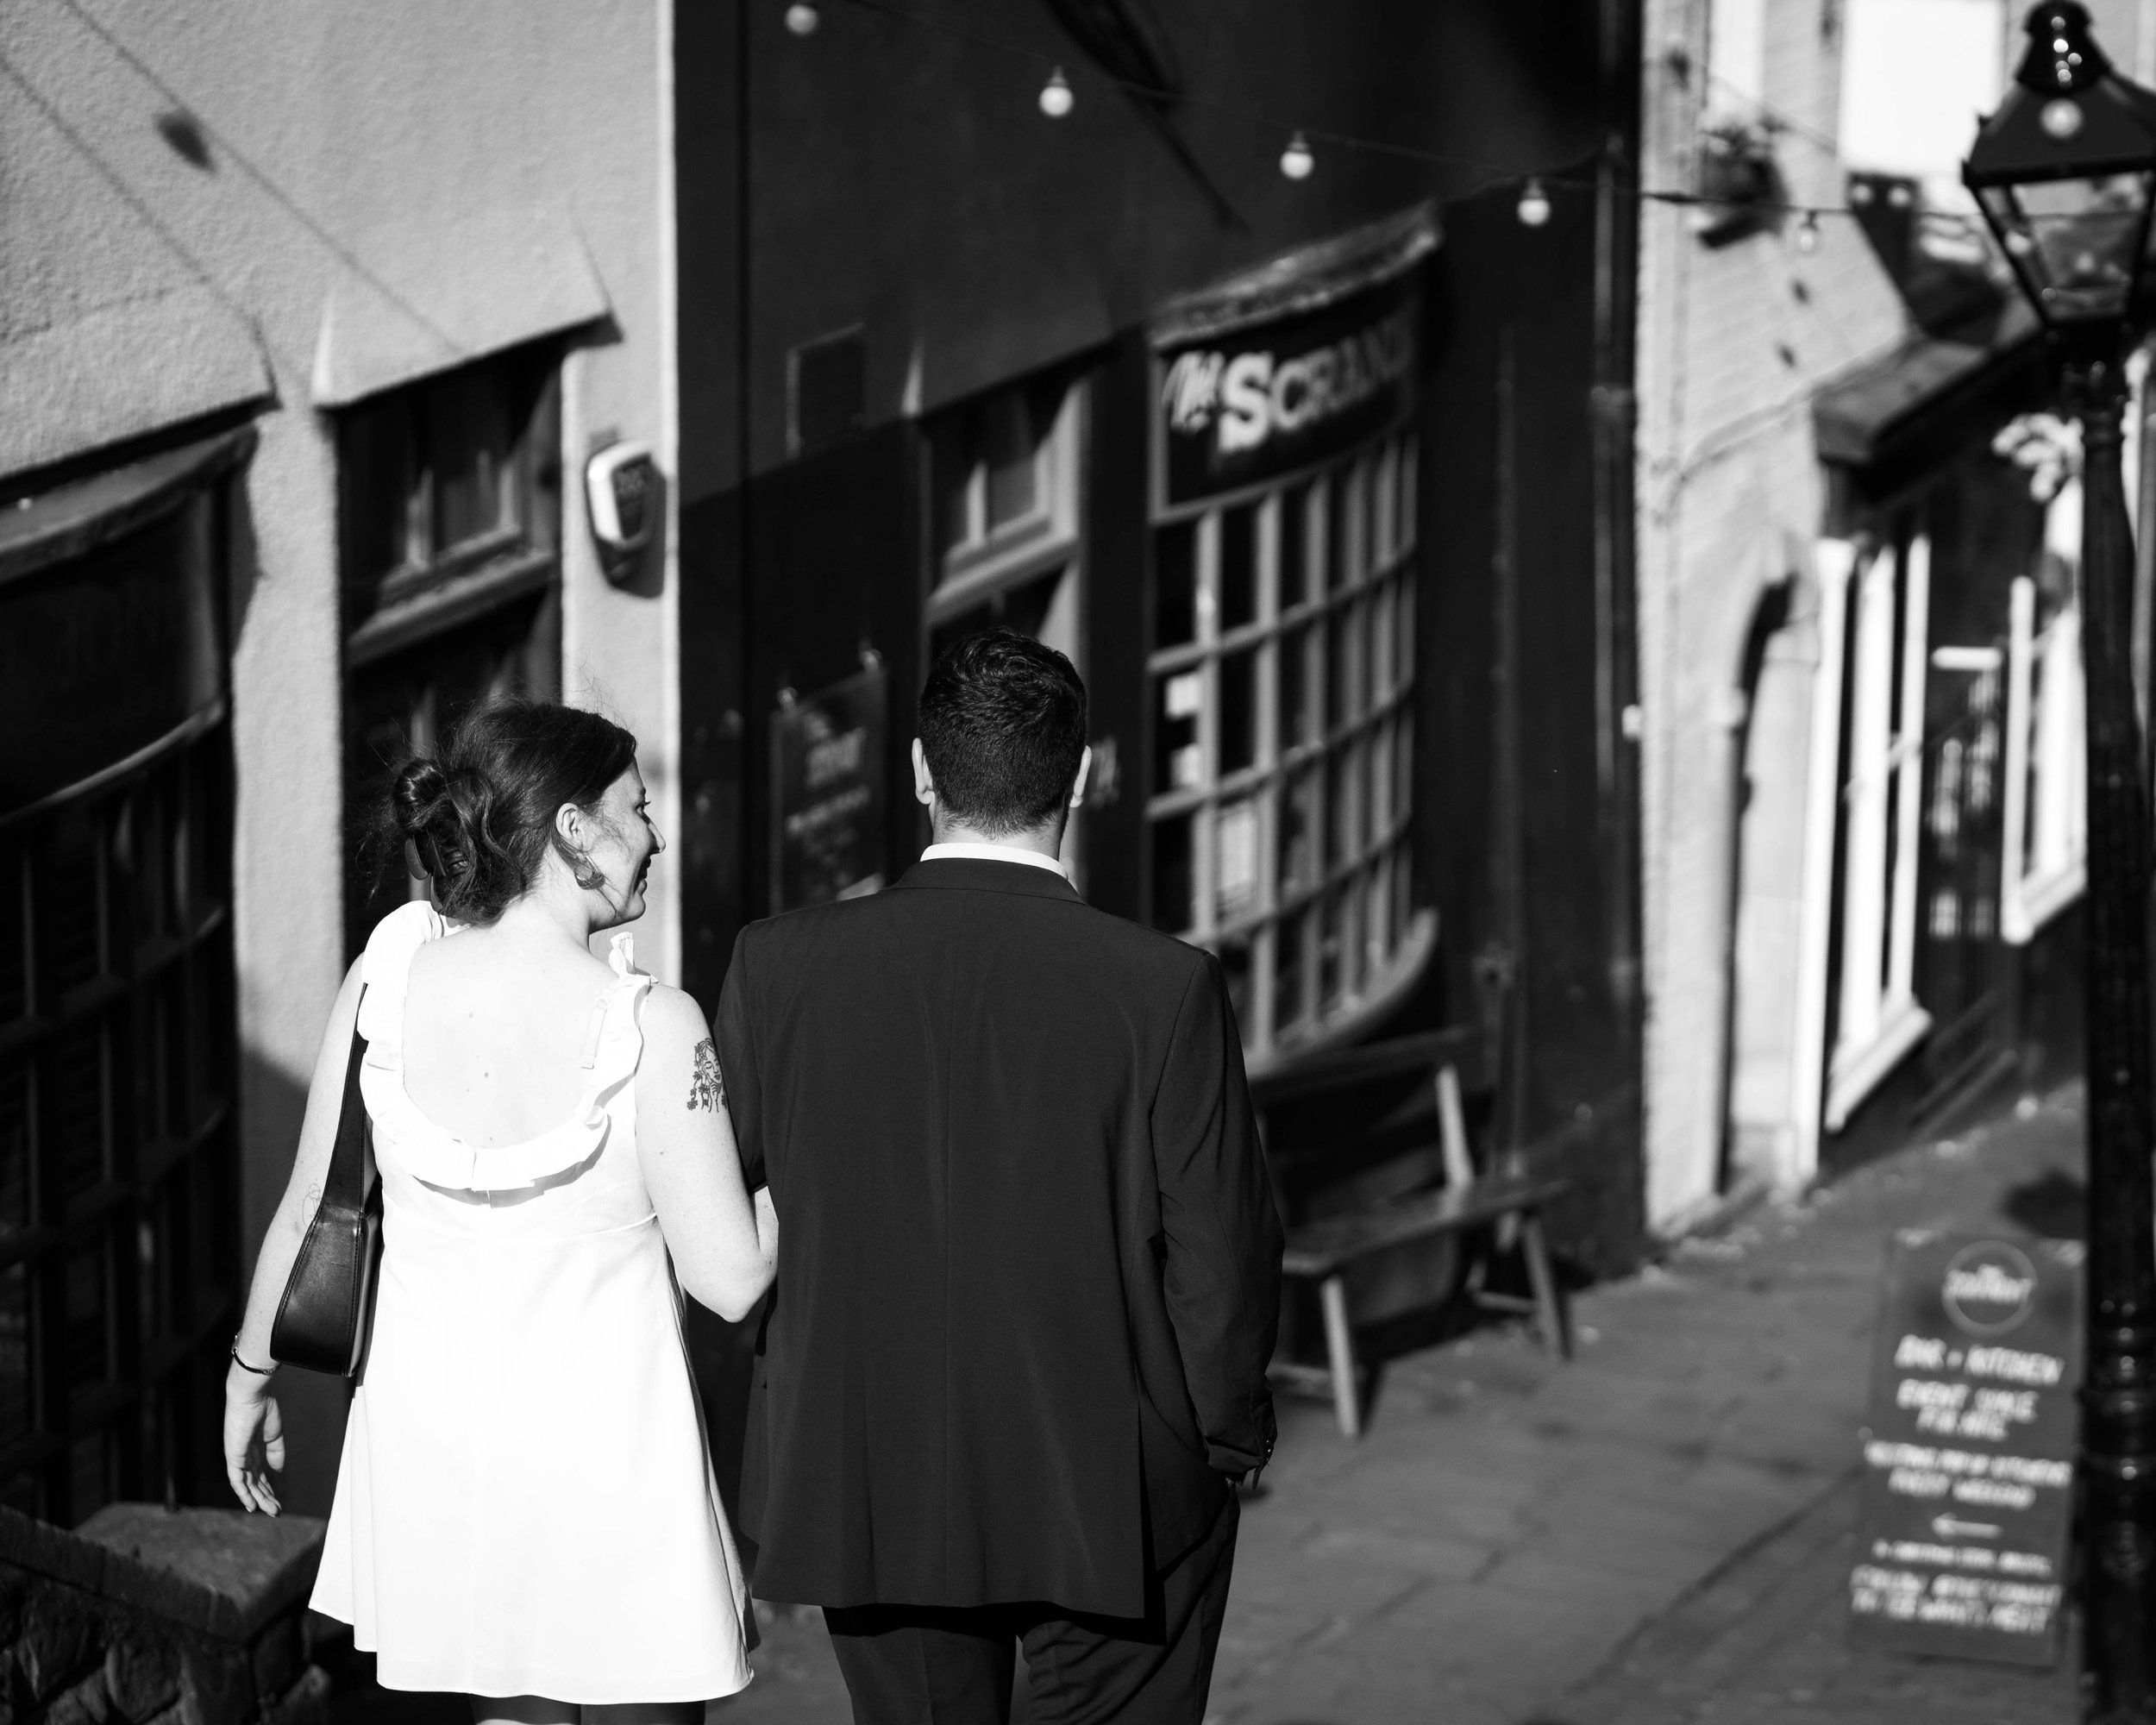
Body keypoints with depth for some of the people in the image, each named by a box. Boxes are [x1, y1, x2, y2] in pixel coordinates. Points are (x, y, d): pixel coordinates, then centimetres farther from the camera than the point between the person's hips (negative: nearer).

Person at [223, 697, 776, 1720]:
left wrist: (250, 1375, 17)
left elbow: (308, 1210, 2)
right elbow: (731, 1279, -13)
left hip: (431, 1422, 4)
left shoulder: (384, 974, -7)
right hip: (604, 1436, -4)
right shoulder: (650, 1028, -18)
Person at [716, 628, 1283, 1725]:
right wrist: (1231, 1436, 7)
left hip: (869, 1497, 2)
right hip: (1110, 1500, -2)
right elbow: (1219, 1251, -10)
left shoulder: (781, 967, -8)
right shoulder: (1163, 988, -15)